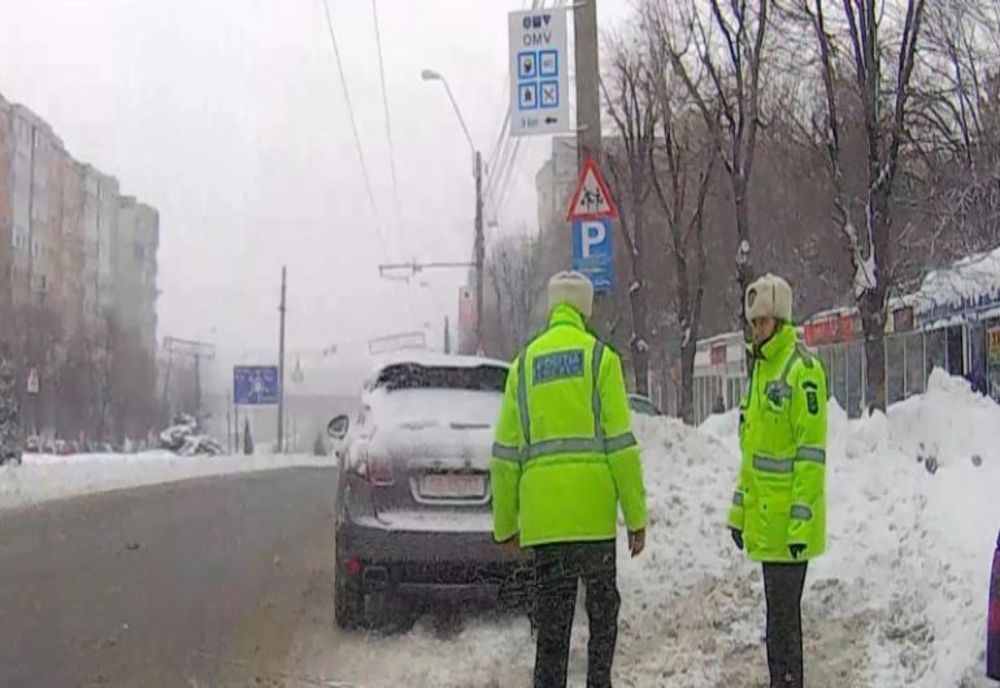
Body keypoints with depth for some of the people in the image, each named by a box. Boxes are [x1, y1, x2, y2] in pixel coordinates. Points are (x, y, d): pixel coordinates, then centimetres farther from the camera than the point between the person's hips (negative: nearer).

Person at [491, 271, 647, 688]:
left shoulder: (524, 362, 11)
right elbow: (620, 443, -4)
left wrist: (505, 524, 16)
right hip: (592, 510, -3)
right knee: (603, 611, 9)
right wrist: (636, 515, 0)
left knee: (551, 621, 7)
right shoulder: (599, 357, 1)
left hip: (542, 513, 3)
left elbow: (506, 452, 10)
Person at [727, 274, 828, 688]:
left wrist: (800, 522, -20)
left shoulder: (802, 370, -13)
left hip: (788, 524, -9)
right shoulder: (760, 368, 16)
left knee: (783, 617, -5)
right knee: (779, 614, 16)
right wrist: (739, 510, 18)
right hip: (765, 521, 9)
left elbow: (811, 453, -17)